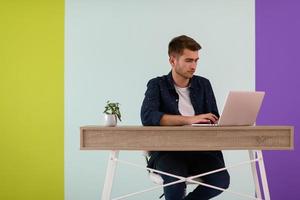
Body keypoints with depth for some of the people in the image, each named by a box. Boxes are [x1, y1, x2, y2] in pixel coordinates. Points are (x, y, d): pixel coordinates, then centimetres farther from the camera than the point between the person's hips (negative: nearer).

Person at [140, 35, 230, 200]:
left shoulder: (203, 84, 13)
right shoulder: (157, 85, 1)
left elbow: (214, 120, 13)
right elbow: (148, 117, -17)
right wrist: (190, 119, -24)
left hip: (199, 150, 4)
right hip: (166, 150, -4)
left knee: (222, 179, -24)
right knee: (176, 181, -35)